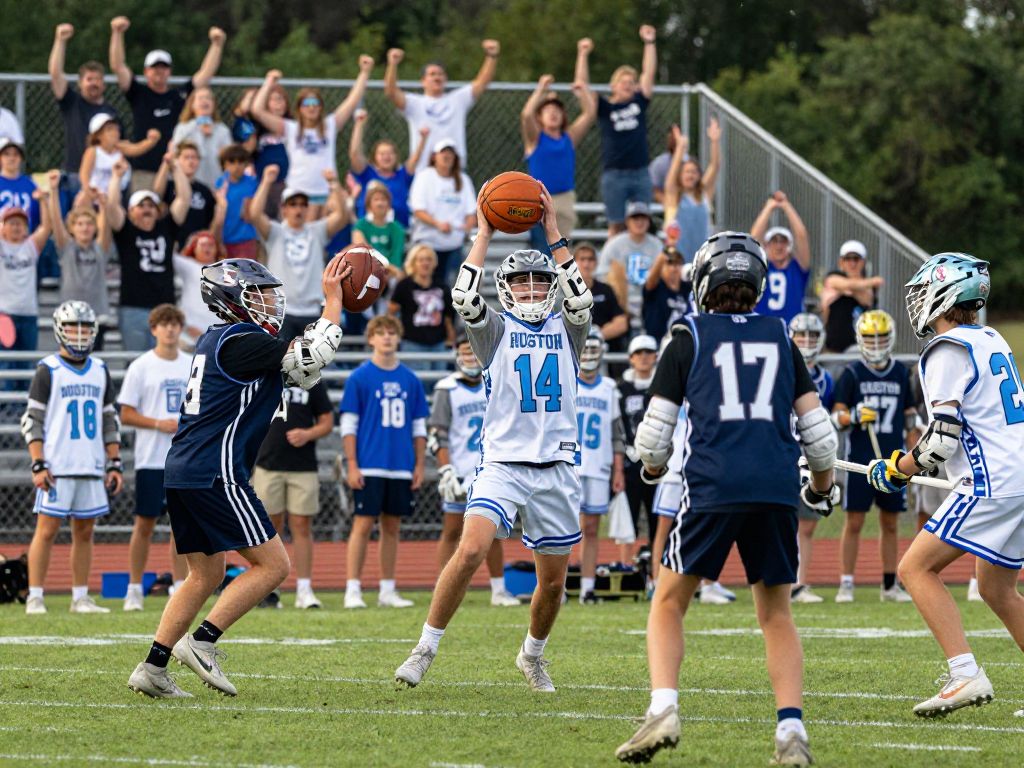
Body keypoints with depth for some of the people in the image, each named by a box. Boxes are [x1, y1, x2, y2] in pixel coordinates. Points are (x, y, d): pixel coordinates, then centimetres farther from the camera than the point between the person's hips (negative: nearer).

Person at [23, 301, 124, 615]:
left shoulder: (99, 371, 13)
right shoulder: (48, 370, -2)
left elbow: (110, 422, 18)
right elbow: (32, 421, -4)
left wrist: (115, 464, 11)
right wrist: (38, 465, -12)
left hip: (92, 467, 5)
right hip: (57, 467, -5)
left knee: (84, 531, 6)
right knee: (47, 529, -6)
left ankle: (80, 597, 11)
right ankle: (34, 597, -4)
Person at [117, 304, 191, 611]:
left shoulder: (192, 366, 10)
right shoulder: (141, 367, -2)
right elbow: (126, 415, -4)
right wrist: (158, 424, -15)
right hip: (151, 458, -4)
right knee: (144, 524, 0)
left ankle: (179, 589, 9)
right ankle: (134, 590, 6)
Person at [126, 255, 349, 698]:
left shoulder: (215, 341, 18)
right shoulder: (242, 342, -11)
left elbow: (300, 373, 22)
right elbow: (313, 357, -12)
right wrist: (333, 300, -1)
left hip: (182, 473, 10)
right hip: (215, 474, -10)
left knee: (206, 575, 16)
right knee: (272, 565, -4)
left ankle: (153, 667, 10)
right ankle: (202, 642, -9)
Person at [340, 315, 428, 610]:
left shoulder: (410, 380, 10)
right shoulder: (359, 378, -1)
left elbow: (419, 427, 14)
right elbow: (348, 425, -2)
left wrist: (419, 465, 8)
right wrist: (352, 466, -9)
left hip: (401, 469, 4)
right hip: (369, 467, -4)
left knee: (392, 527, 7)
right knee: (363, 525, -7)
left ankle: (388, 591, 12)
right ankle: (353, 590, -6)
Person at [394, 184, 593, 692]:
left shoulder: (565, 332, 11)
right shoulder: (496, 330, 6)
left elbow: (581, 301, -9)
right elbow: (464, 299, -11)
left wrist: (553, 233, -10)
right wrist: (484, 234, -8)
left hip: (555, 469, 2)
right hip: (502, 463, -2)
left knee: (553, 580, 8)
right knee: (470, 551, -22)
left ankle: (533, 654, 34)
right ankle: (425, 649, -13)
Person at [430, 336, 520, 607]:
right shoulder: (448, 390, -4)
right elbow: (436, 435, -7)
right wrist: (447, 472, -15)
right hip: (460, 473, -4)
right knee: (452, 532, -3)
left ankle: (499, 590, 11)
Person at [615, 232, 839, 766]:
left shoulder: (688, 341, 9)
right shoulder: (780, 339, 16)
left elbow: (654, 432, 7)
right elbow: (816, 427, 14)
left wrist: (653, 467, 30)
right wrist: (823, 486, 31)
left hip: (714, 486, -2)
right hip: (777, 489, 2)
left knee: (669, 602, 12)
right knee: (775, 614, 14)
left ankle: (663, 709, -7)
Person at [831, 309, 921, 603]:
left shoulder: (900, 373, 8)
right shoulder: (852, 373, -1)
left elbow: (910, 418, 13)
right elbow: (837, 416, -3)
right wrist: (854, 417, -24)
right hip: (860, 458, -3)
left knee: (890, 523, 7)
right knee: (854, 521, -3)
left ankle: (890, 584, 13)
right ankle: (846, 584, 1)